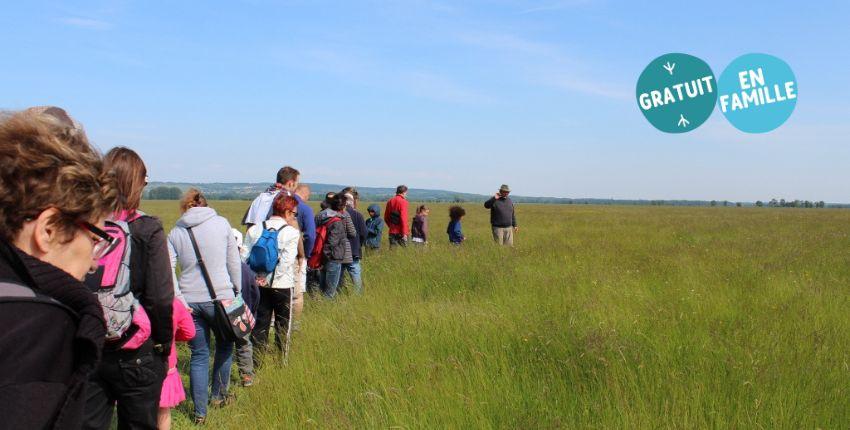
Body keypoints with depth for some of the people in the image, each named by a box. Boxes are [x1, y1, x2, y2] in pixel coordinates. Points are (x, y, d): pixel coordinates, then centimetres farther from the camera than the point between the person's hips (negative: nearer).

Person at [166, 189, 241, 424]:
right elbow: (234, 263, 2)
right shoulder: (221, 223, -1)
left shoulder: (175, 232, 4)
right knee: (225, 345, 22)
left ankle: (200, 412, 13)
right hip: (220, 297, -2)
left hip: (189, 300, 2)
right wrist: (237, 290, 13)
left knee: (199, 355, 11)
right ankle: (219, 395, 32)